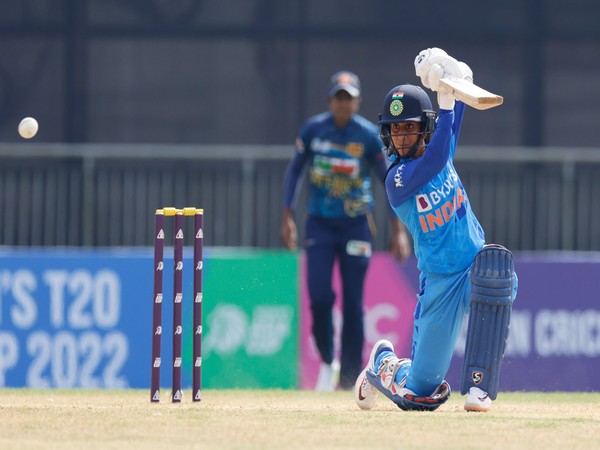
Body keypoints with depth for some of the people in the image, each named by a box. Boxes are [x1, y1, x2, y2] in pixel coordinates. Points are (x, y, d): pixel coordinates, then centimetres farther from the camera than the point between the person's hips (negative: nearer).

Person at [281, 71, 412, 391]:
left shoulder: (369, 135, -6)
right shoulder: (313, 129, -2)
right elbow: (295, 169, 9)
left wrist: (398, 230, -5)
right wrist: (287, 216, 3)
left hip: (355, 224, -1)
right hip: (319, 224, 1)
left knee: (353, 303, -2)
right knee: (320, 297, -11)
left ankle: (350, 379, 7)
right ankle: (327, 361, 12)